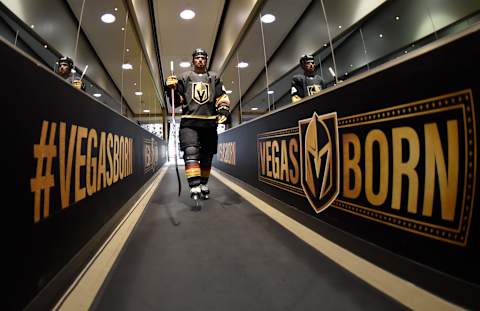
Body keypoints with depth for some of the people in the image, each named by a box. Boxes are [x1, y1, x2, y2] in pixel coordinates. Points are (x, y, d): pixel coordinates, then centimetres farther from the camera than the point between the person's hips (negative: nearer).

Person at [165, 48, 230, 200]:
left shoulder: (214, 78, 16)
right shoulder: (184, 78, 14)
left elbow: (222, 97, 8)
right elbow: (177, 101, 12)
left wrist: (224, 111, -10)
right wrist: (172, 89, -7)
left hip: (209, 122, 2)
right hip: (189, 122, -1)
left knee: (207, 156, 7)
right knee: (191, 152, -20)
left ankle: (203, 185, 23)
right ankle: (194, 187, -23)